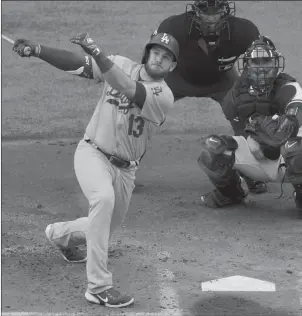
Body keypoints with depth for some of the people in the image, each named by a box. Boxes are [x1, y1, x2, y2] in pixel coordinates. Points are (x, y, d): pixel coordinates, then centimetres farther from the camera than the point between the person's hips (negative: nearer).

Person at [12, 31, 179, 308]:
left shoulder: (164, 96, -12)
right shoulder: (121, 65, -5)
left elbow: (128, 90, -30)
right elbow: (74, 62, -12)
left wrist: (97, 52, -39)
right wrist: (37, 50, -28)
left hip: (125, 168, 3)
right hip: (93, 153, -3)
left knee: (106, 227, 16)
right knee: (103, 197, -33)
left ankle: (61, 234, 54)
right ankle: (98, 287, -33)